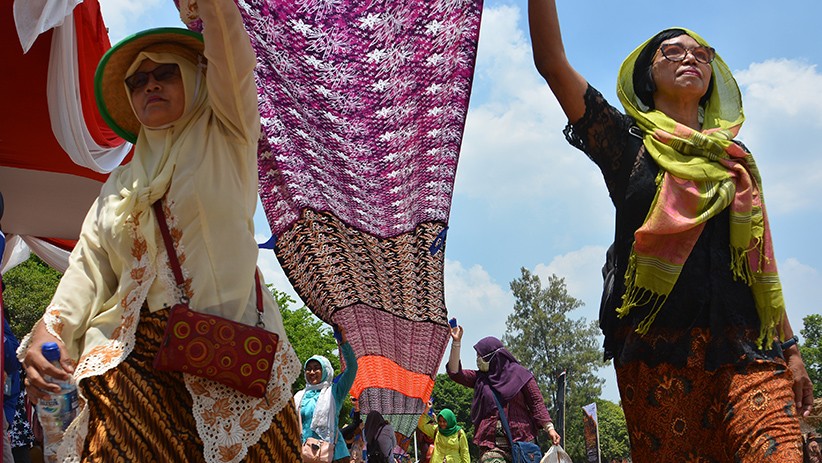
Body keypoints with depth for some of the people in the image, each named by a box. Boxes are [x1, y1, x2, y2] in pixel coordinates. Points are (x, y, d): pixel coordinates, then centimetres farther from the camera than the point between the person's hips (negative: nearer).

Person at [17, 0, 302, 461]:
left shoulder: (224, 140, 13)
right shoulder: (120, 186, 22)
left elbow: (230, 56, -3)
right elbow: (89, 267, 12)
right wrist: (48, 332, -4)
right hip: (132, 361, 3)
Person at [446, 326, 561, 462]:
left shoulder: (519, 374, 5)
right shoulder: (480, 378, 16)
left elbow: (536, 402, 3)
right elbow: (455, 372, 5)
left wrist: (549, 428, -7)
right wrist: (456, 342, 0)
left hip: (521, 439, -2)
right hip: (491, 444, 2)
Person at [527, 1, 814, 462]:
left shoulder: (736, 159, 21)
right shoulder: (626, 139, 11)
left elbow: (759, 256, 20)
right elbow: (552, 61, -1)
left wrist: (790, 347, 15)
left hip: (743, 345, 2)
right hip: (657, 346, -2)